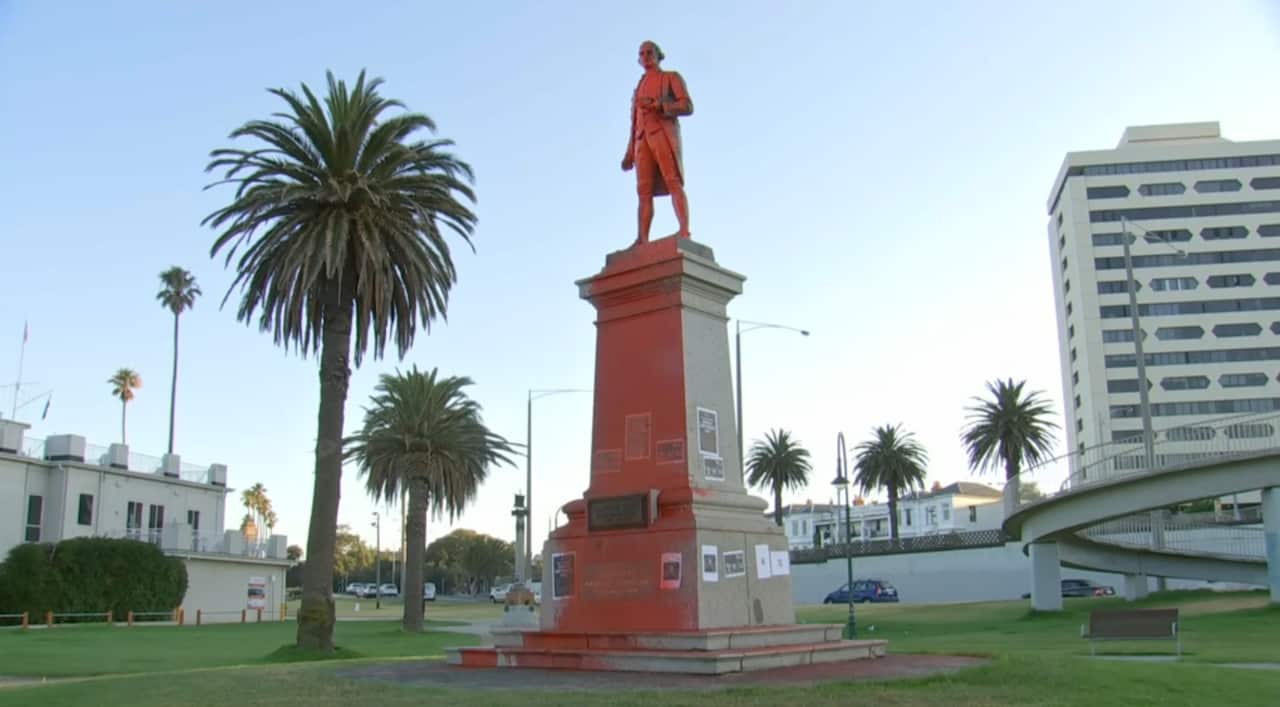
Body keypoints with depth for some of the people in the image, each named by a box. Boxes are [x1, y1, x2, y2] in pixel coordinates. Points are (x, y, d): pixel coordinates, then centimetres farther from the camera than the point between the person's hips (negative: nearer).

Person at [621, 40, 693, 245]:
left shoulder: (672, 77, 14)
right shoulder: (639, 88, 31)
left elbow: (687, 107, -1)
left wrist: (656, 105, -14)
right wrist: (629, 154, 13)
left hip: (664, 133, -5)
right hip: (643, 139, 5)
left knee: (673, 181, -20)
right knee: (644, 190, -8)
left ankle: (684, 231, -31)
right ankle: (642, 241, -19)